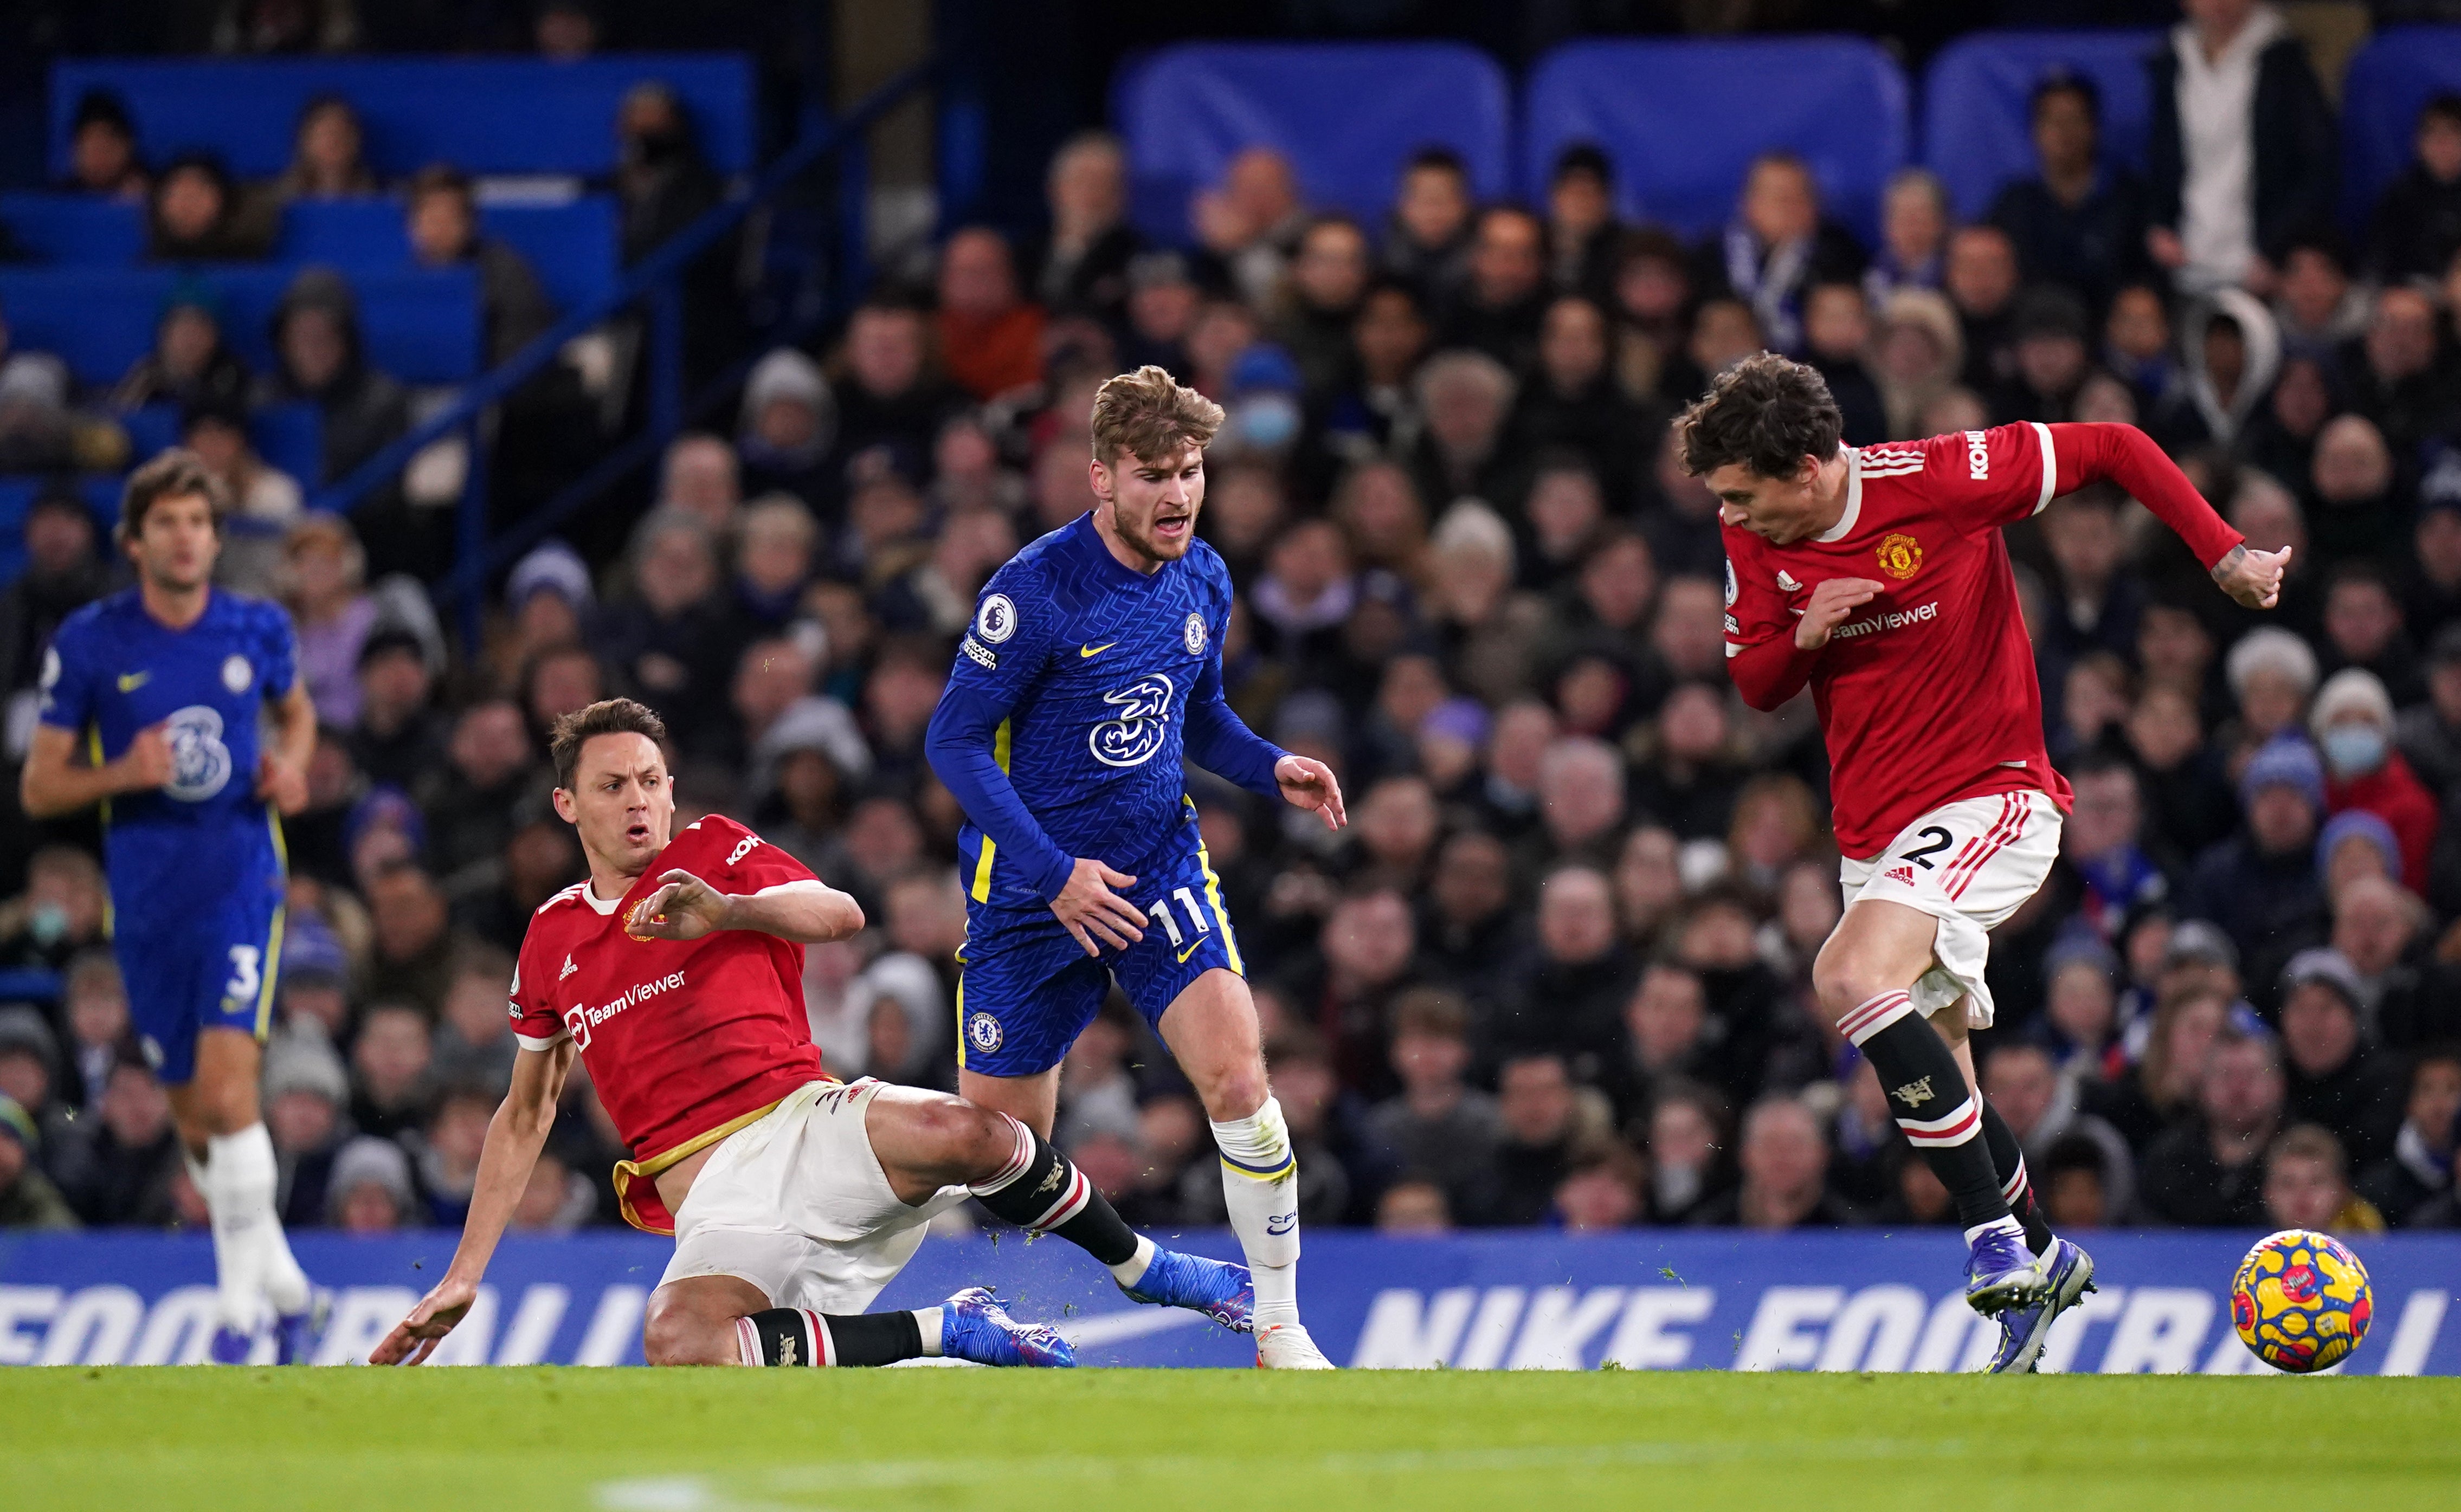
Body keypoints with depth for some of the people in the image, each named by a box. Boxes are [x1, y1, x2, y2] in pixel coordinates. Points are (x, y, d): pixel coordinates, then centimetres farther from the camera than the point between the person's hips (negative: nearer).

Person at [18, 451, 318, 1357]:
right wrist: (121, 775, -19)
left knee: (226, 1091, -19)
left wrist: (291, 766, 0)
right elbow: (38, 788, 0)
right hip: (146, 903, 2)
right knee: (195, 1121, 10)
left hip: (242, 884, -2)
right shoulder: (88, 643, -4)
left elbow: (295, 711, 22)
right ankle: (281, 1280, 30)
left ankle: (242, 1301, -10)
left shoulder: (259, 629, 0)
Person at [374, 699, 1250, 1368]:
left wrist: (726, 911, -26)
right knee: (677, 1345, -35)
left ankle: (1141, 1268, -8)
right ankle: (946, 1331, -20)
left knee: (961, 1133, -36)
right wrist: (462, 1277, 21)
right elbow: (525, 1115, 26)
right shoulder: (552, 940, 18)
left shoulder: (713, 853, 10)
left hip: (803, 1120, -1)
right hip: (714, 1196, 1)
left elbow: (839, 914, -8)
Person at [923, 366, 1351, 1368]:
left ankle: (1280, 1331, -8)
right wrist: (1055, 872, -20)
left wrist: (1272, 770, -2)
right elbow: (954, 742, -14)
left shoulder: (1202, 580, 2)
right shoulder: (1036, 591, -17)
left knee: (1239, 1080, -18)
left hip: (1159, 864, 3)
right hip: (1029, 891, -3)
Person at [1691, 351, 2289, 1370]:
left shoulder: (1937, 482, -18)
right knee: (1935, 1091, 10)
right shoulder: (1755, 542, -1)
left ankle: (1998, 1248, -27)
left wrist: (2224, 554, -15)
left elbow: (2111, 449, -9)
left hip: (1988, 799, -7)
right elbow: (1753, 683, 10)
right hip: (1875, 828, 7)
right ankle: (2041, 1259, 32)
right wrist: (1803, 637, -13)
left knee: (1852, 978, -30)